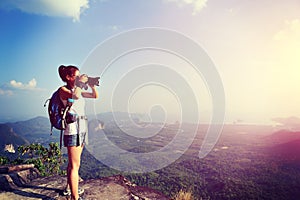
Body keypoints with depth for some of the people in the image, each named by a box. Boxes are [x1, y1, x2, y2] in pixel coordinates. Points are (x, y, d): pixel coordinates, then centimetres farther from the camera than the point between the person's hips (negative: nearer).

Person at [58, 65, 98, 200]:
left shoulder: (77, 90, 14)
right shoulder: (63, 90, -8)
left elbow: (95, 96, 20)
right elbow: (75, 96, -31)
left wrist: (92, 85, 6)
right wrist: (80, 83, -16)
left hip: (82, 128, 8)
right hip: (72, 129, -8)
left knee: (73, 163, 20)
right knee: (75, 165, -6)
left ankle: (69, 187, 37)